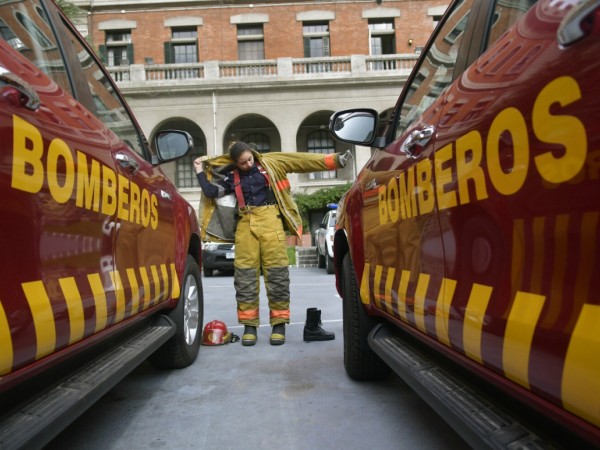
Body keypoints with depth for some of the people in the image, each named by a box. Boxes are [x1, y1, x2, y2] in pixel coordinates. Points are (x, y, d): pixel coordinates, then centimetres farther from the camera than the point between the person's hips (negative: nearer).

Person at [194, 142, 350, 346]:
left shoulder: (270, 163, 10)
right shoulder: (232, 177, 16)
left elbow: (303, 161, 6)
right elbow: (212, 192, 10)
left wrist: (336, 159, 3)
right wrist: (200, 172, 14)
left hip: (270, 219, -2)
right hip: (246, 223, 2)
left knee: (276, 272, -4)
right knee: (245, 274, -1)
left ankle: (279, 324, 5)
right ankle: (249, 325, 8)